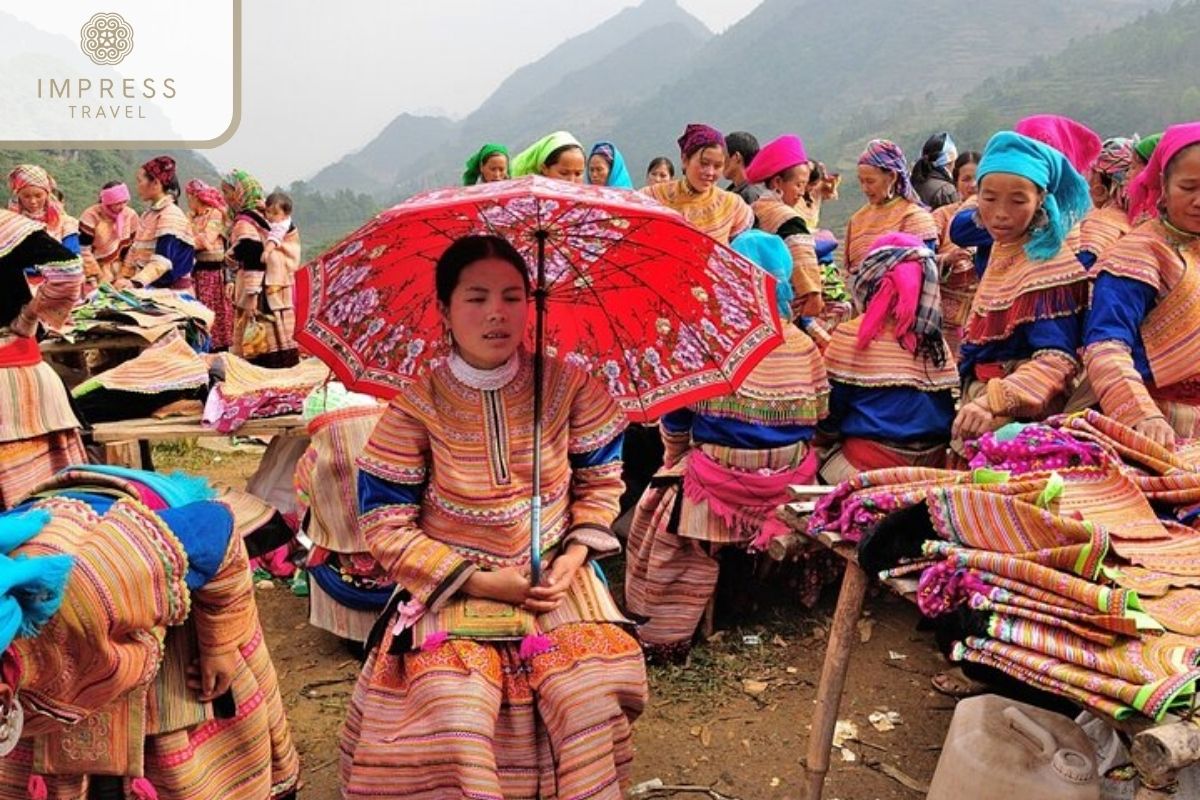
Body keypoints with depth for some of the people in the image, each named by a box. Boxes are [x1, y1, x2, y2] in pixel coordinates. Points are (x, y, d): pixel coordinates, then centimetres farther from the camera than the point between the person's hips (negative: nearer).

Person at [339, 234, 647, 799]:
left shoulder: (567, 385, -5)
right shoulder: (417, 406, -11)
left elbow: (601, 481, 8)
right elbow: (385, 527, -8)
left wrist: (577, 551, -9)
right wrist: (478, 580, -14)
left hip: (558, 577, 2)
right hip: (453, 588, -1)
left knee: (591, 704, -18)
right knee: (455, 718, -24)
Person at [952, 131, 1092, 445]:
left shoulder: (1048, 263, -18)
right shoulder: (1000, 249, 5)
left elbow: (1057, 359, -27)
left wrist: (993, 401, -42)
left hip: (1024, 415, -8)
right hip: (979, 391, 8)